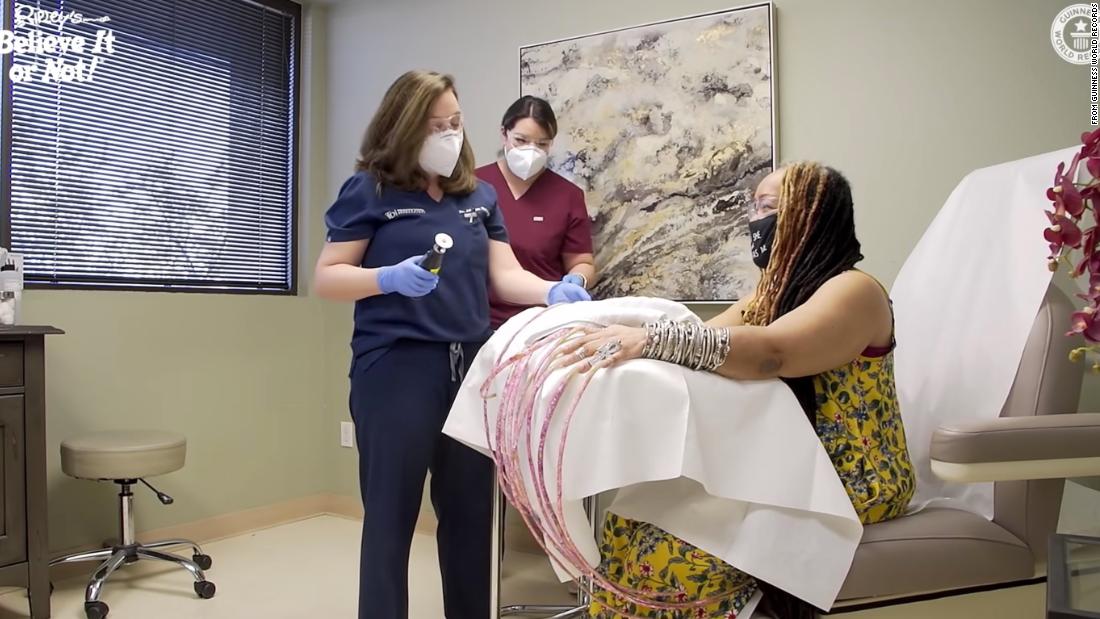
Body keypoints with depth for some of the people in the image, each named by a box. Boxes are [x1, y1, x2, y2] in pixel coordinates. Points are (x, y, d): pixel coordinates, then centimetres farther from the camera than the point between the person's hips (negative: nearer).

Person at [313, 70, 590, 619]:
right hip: (396, 369, -4)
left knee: (470, 512, 13)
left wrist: (553, 292, -11)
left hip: (471, 368, 5)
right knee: (391, 516, 4)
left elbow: (505, 275, 8)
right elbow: (326, 278, -2)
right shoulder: (369, 190, 0)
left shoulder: (479, 195, 14)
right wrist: (390, 277, -20)